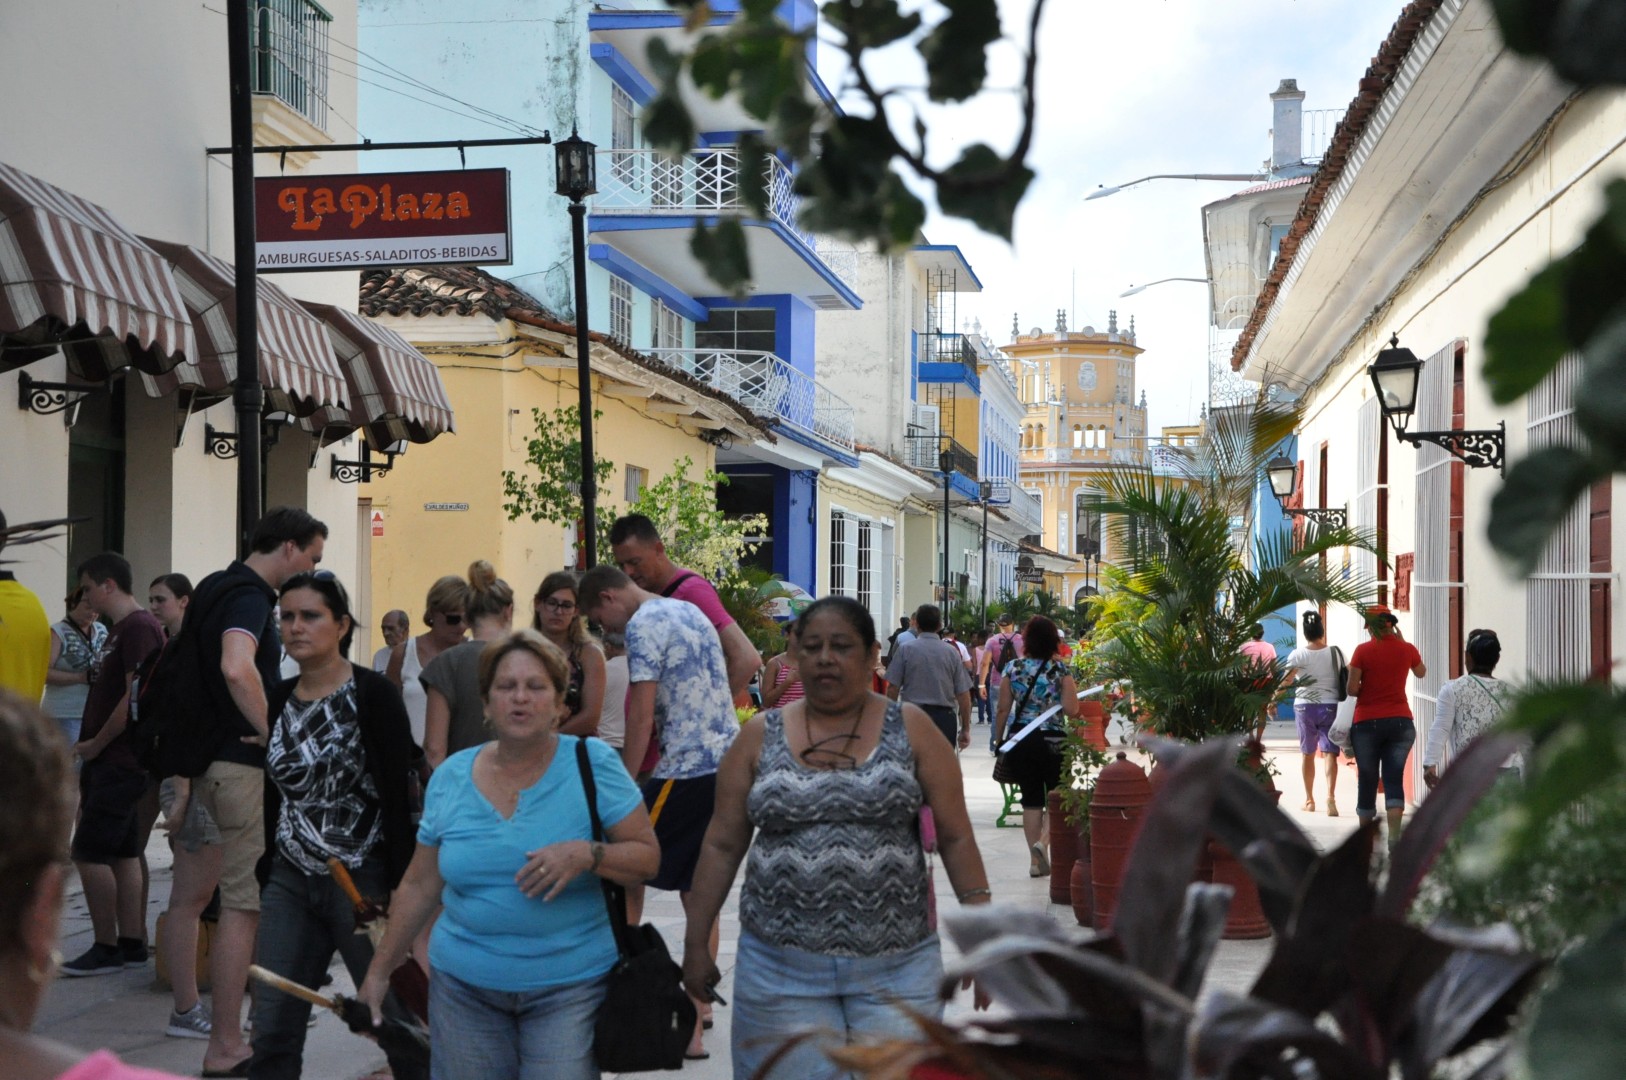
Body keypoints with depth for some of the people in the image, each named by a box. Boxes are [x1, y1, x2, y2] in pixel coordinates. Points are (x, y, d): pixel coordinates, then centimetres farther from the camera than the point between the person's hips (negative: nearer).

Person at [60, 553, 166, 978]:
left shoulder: (139, 628, -15)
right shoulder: (120, 629, 17)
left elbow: (135, 697, -21)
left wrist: (96, 744, -13)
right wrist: (90, 749, 11)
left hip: (120, 763, -10)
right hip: (110, 763, 10)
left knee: (89, 854, -8)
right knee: (123, 853, 11)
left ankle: (106, 948, -2)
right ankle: (132, 943, 16)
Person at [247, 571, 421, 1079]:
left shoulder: (373, 694, -9)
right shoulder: (279, 699, 9)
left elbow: (399, 798, -12)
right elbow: (274, 802, 16)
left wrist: (399, 892, -16)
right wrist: (264, 882, 15)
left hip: (362, 880, -5)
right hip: (290, 881, 6)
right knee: (271, 1032, 2)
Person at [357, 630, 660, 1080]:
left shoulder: (592, 764, -7)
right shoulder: (450, 777, 4)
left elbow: (647, 856, -6)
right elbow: (419, 886, 11)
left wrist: (587, 854, -24)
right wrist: (379, 972, 12)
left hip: (569, 986, -3)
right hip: (463, 984, 3)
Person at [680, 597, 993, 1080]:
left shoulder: (910, 728, 2)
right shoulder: (761, 736, 5)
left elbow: (956, 837, 1)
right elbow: (722, 846, 8)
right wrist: (695, 942, 8)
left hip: (896, 969, -1)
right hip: (781, 970, 1)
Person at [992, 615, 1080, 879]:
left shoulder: (1013, 668, -1)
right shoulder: (1061, 670, -7)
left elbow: (1003, 710, 0)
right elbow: (1072, 711, -11)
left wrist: (998, 740, 11)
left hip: (1019, 739, 2)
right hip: (1052, 739, -2)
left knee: (1031, 798, 8)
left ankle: (1036, 860, 8)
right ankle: (1043, 840, -13)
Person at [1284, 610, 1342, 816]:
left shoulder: (1297, 656, -6)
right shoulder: (1334, 653, -2)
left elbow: (1285, 682, -9)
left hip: (1304, 706, 0)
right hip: (1330, 706, 0)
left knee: (1307, 754, 14)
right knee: (1329, 753, -5)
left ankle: (1309, 799, 23)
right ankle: (1331, 797, -24)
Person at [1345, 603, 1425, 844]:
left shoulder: (1363, 651, -8)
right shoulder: (1407, 649, 1)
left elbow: (1352, 689, -10)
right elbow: (1421, 672, 22)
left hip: (1367, 722, -2)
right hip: (1400, 721, 2)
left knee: (1367, 779, 8)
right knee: (1394, 779, 1)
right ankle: (1394, 835, -13)